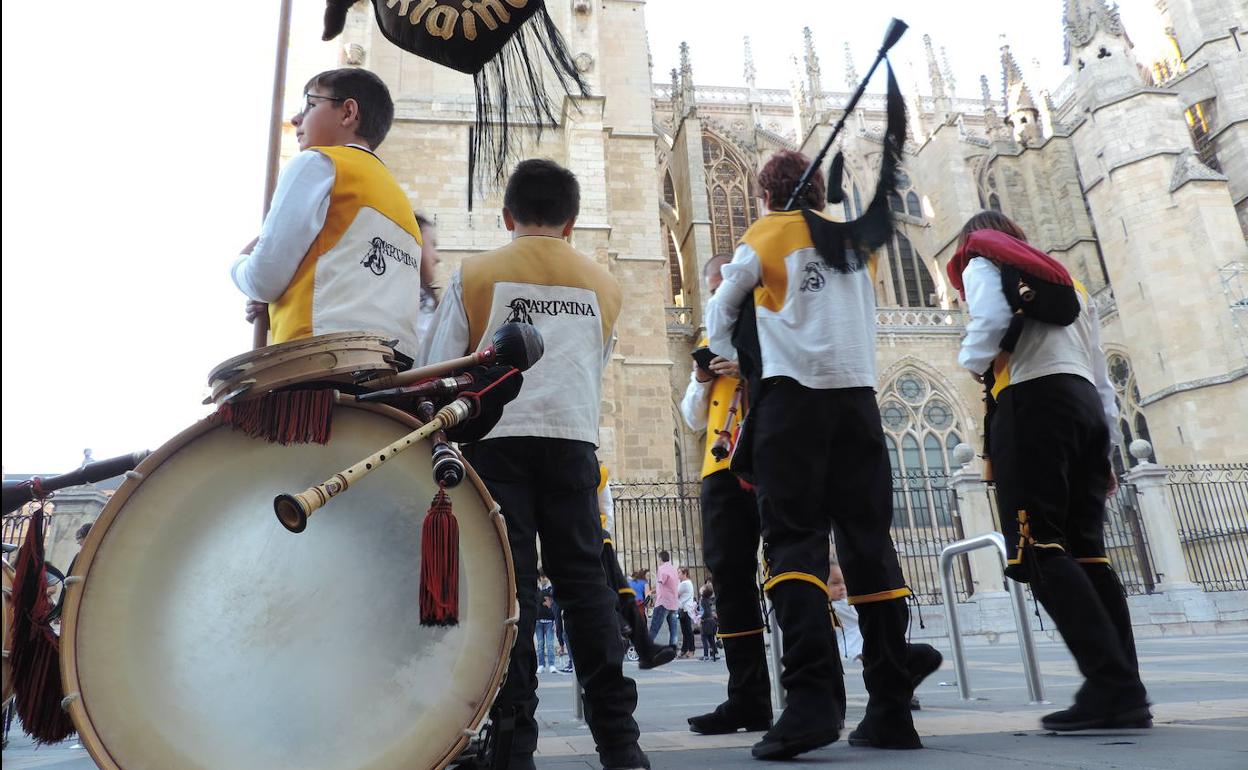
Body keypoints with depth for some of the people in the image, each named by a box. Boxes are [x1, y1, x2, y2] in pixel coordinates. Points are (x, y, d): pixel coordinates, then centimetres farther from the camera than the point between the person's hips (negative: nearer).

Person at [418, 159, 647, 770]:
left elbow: (440, 369, 4)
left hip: (496, 438, -2)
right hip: (573, 439, 2)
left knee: (509, 585, -1)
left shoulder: (474, 274, 6)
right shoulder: (603, 284, 14)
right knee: (584, 580, 5)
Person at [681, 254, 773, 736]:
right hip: (723, 469, 5)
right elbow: (694, 419, 22)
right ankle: (748, 698, 8)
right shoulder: (710, 344, 24)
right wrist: (701, 381, 3)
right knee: (730, 576, 2)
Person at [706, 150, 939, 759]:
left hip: (793, 393, -4)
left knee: (795, 539, -7)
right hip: (858, 394, 5)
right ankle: (891, 709, 2)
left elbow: (721, 313, 12)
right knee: (869, 543, 2)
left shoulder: (768, 233, 7)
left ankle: (811, 701, -20)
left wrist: (732, 355, 32)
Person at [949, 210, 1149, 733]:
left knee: (1037, 549, -13)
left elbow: (991, 317, -12)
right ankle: (1125, 692, -4)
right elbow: (1099, 370, 26)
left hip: (1033, 402, -7)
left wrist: (972, 362, 7)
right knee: (1085, 550, 3)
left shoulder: (983, 263, 12)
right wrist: (1106, 444, 24)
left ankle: (1112, 688, -22)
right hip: (1085, 406, 8)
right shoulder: (1065, 281, 32)